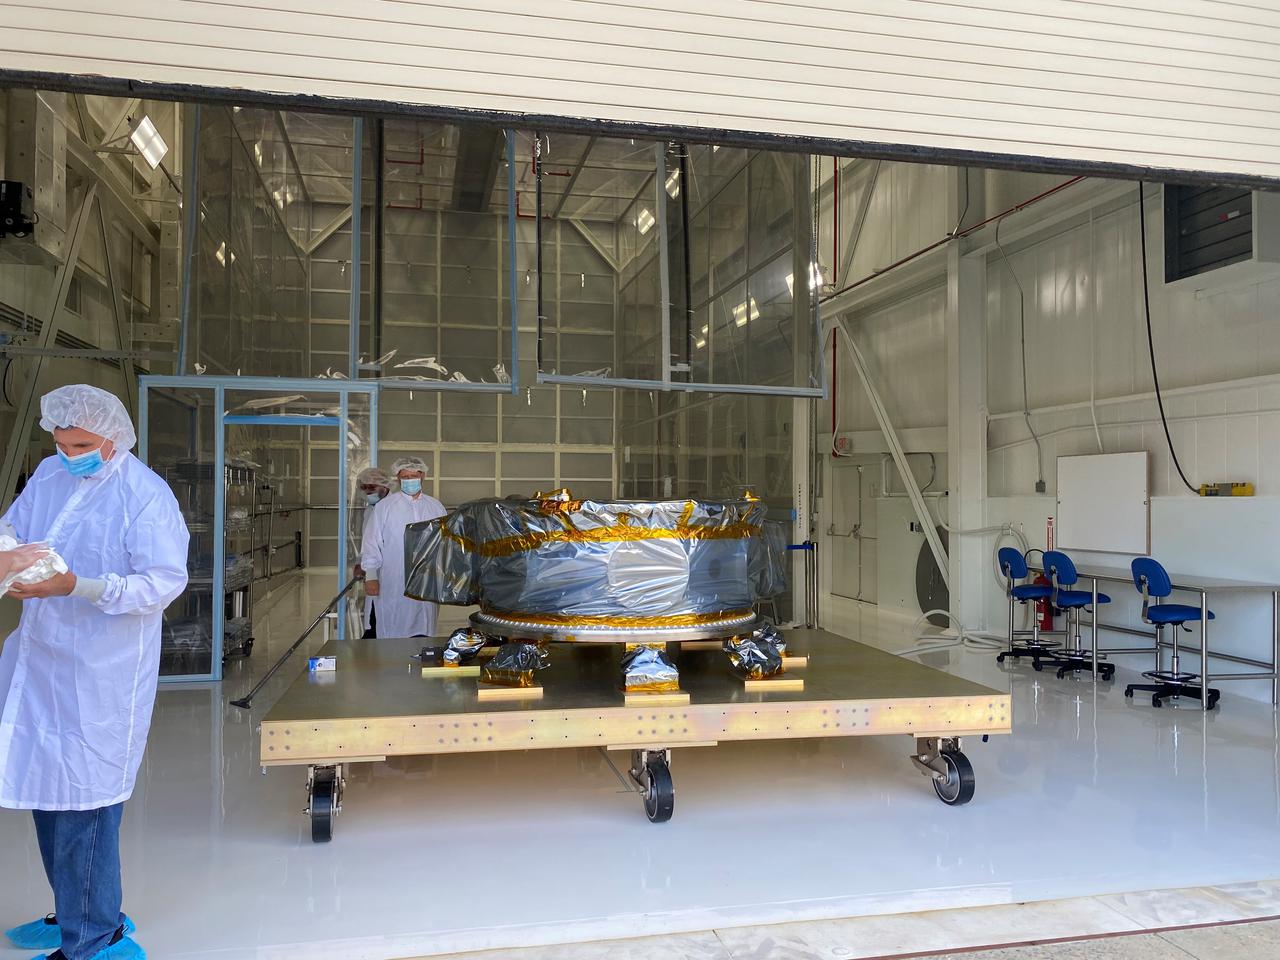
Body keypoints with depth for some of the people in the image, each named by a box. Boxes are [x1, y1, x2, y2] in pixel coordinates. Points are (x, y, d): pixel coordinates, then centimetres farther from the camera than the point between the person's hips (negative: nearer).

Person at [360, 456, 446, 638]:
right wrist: (370, 577, -6)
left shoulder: (435, 507, 11)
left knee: (424, 634, 5)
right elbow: (371, 543, 0)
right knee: (393, 635, -2)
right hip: (393, 587, -3)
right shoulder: (385, 507, 1)